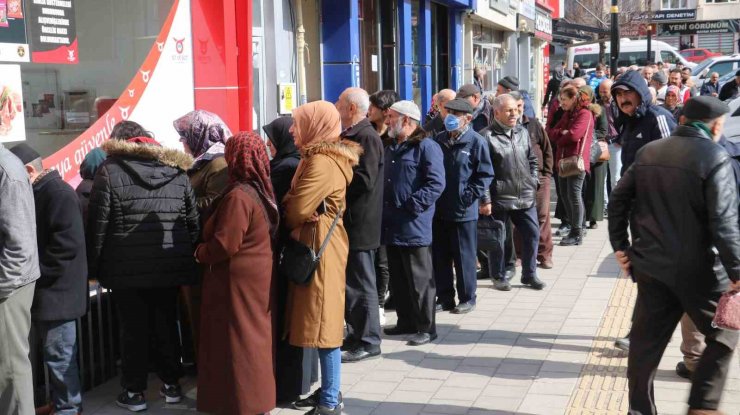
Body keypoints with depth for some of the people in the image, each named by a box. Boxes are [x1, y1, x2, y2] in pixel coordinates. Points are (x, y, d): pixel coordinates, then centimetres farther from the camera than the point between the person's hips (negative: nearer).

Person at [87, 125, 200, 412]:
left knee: (133, 330, 6)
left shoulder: (110, 170, -3)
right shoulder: (178, 171, 7)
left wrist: (94, 267, 1)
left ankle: (134, 392, 14)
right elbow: (194, 222, 6)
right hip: (169, 267, 3)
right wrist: (188, 259, 15)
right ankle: (171, 385, 22)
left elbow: (98, 224, -6)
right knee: (166, 325, 14)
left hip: (127, 268, -3)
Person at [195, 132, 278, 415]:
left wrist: (200, 253, -6)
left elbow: (225, 244, -24)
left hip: (238, 280, -9)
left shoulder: (238, 196, -22)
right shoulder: (260, 191, 7)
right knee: (255, 338, 16)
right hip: (258, 276, 9)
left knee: (238, 342, 1)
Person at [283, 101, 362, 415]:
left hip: (319, 246, -10)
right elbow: (301, 203, 17)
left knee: (322, 323, -4)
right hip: (316, 244, 10)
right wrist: (289, 207, -1)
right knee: (322, 321, 14)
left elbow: (298, 209, -19)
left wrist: (285, 223, 0)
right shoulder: (320, 157, 15)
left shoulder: (321, 163, -18)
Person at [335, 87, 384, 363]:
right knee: (350, 281, 16)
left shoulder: (366, 137, -16)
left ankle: (368, 342, 7)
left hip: (360, 224, -10)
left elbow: (364, 180, -23)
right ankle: (356, 333, 26)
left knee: (361, 284, -2)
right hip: (349, 221, 10)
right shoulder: (351, 135, 15)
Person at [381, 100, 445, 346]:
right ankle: (406, 322, 26)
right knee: (398, 278, 15)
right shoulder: (391, 149, 20)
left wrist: (412, 205, -21)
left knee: (419, 279, -1)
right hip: (392, 225, 9)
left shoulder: (426, 147, -8)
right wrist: (382, 208, 10)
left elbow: (436, 183, -17)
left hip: (414, 226, -8)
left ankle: (426, 327, 7)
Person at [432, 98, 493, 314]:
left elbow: (485, 174, -8)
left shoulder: (476, 142, -8)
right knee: (439, 257, 11)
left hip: (464, 211, -5)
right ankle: (444, 298, 22)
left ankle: (467, 298, 18)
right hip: (439, 209, 5)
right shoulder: (439, 140, 8)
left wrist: (470, 195, -14)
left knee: (464, 257, 5)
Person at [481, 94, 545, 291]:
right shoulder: (488, 136, -11)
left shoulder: (522, 132, 9)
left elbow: (532, 160, 20)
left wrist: (533, 182, 11)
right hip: (500, 198, -6)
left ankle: (529, 274, 23)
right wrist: (485, 199, -15)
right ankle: (498, 276, 21)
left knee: (532, 233, 8)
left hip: (525, 197, 6)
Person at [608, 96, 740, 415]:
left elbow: (618, 199, 9)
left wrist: (620, 246, 15)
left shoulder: (649, 152, 7)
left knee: (647, 340, 12)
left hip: (650, 264, 6)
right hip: (695, 268, -5)